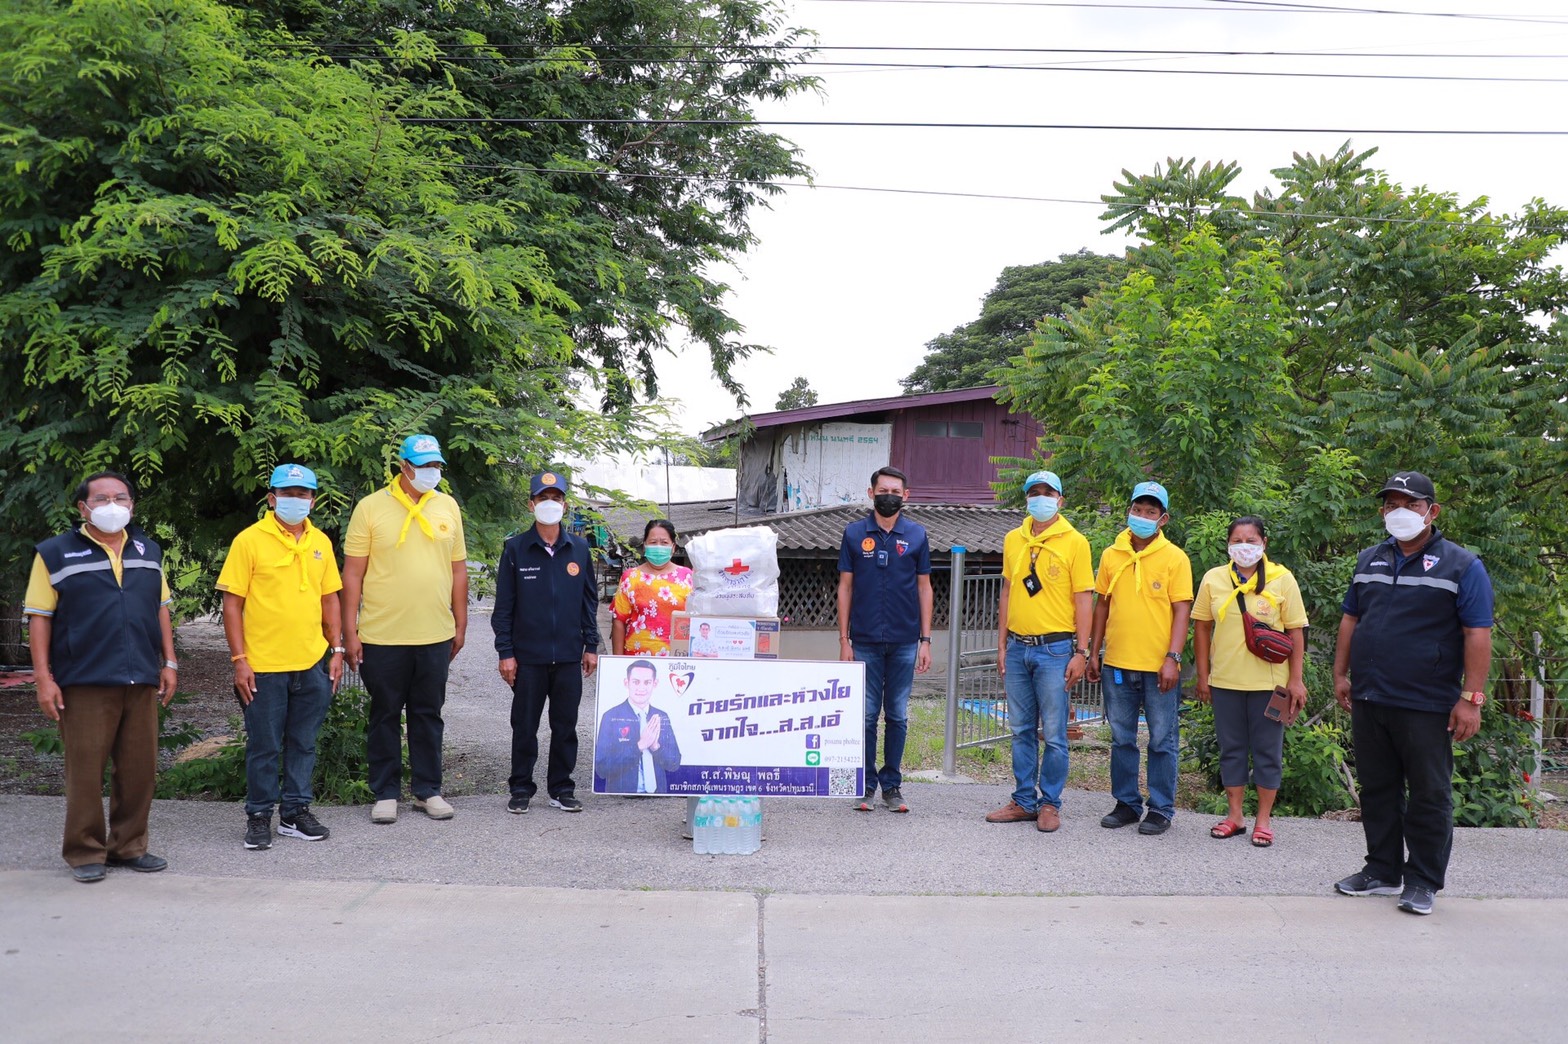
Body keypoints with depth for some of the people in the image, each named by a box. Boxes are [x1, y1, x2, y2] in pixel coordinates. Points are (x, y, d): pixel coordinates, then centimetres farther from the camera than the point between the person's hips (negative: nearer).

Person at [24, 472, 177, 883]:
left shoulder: (148, 551, 14)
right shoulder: (55, 553, 1)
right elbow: (39, 617, -1)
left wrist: (169, 662, 11)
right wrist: (44, 678, -7)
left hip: (141, 681, 4)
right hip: (84, 684, -4)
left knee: (139, 768, 6)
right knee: (85, 770, 0)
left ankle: (128, 846, 19)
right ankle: (84, 852, 12)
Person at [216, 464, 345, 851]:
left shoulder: (320, 542, 9)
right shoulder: (249, 541, -6)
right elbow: (232, 604, -6)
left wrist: (336, 650, 9)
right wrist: (239, 660, -10)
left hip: (312, 664, 4)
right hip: (264, 666, -4)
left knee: (303, 743, 12)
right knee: (264, 746, 5)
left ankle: (296, 812, 24)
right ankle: (259, 816, 20)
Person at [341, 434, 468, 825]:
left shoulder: (448, 507, 7)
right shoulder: (370, 508, -4)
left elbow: (458, 568, 12)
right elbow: (353, 572, -4)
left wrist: (461, 623, 11)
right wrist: (349, 632, -6)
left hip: (436, 635, 3)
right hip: (382, 635, -3)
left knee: (428, 715, 11)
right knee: (385, 716, 8)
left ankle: (428, 790, 23)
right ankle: (385, 793, 20)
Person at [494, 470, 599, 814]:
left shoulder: (579, 549, 7)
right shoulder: (515, 548, 0)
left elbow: (589, 601, 12)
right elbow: (504, 605, 0)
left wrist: (591, 646, 8)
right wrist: (505, 652, -4)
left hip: (569, 657, 2)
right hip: (528, 657, -2)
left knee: (565, 726, 8)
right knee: (524, 726, 6)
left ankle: (561, 788, 20)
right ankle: (521, 789, 18)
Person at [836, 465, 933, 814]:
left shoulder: (916, 535, 5)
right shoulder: (854, 533, 4)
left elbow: (924, 588, 7)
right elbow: (845, 587, 5)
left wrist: (925, 640, 1)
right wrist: (844, 639, -1)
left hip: (904, 642, 1)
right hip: (865, 641, 0)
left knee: (898, 716, 6)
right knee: (866, 715, 2)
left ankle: (892, 784, 17)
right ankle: (866, 785, 13)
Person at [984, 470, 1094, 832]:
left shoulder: (1074, 542, -4)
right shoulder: (1013, 540, 10)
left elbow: (1084, 599, -5)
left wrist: (1081, 652, -9)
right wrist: (1002, 645, 11)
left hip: (1055, 649, -4)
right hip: (1018, 648, 5)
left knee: (1054, 734, 1)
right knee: (1022, 730, 11)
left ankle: (1050, 803, 13)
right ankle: (1024, 801, 20)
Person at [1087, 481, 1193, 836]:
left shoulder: (1175, 558, -3)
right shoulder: (1111, 555, 7)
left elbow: (1182, 611, -6)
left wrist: (1172, 658, -14)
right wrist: (1093, 652, 10)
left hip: (1158, 667, -4)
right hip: (1117, 663, 4)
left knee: (1162, 740, 4)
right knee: (1122, 738, 12)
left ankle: (1161, 810, 15)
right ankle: (1126, 803, 24)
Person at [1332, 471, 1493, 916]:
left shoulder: (1461, 565, -4)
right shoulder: (1369, 560, 12)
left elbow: (1478, 634, -8)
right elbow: (1351, 619, 18)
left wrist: (1471, 698, -14)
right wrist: (1341, 674, 11)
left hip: (1427, 705, -5)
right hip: (1369, 700, 5)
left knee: (1429, 795, 4)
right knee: (1377, 790, 12)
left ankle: (1423, 880, 14)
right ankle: (1382, 870, 23)